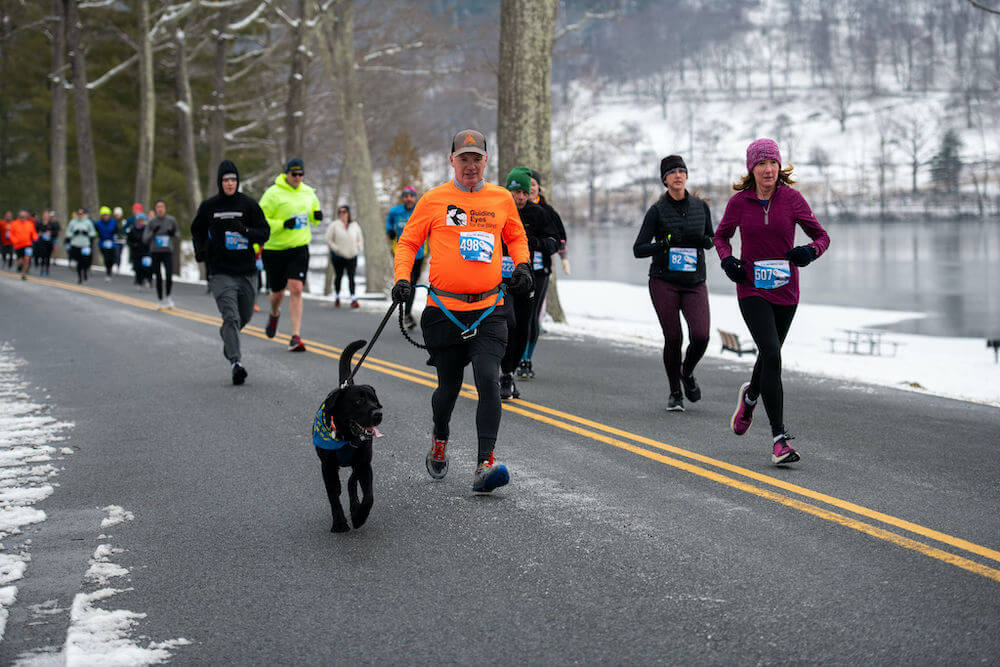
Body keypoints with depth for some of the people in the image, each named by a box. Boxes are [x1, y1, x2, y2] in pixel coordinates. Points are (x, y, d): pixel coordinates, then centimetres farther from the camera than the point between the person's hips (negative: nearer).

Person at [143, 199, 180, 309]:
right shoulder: (151, 222, -2)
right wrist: (153, 232, -19)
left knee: (169, 275, -17)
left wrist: (173, 233, -11)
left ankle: (167, 296, 7)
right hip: (155, 252, 0)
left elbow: (178, 234, 11)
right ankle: (160, 301, 19)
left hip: (168, 251, 0)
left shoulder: (171, 220, 0)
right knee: (158, 278, 4)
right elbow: (145, 239, -2)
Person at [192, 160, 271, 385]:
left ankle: (228, 338, 47)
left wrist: (245, 230, -17)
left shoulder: (249, 204, 2)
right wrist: (200, 250, 2)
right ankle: (235, 362, -22)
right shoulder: (209, 206, 4)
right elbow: (197, 230, 20)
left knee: (245, 316, 15)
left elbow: (264, 233, 1)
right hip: (220, 272, -2)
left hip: (246, 272, 2)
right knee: (231, 317, -16)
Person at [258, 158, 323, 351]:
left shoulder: (308, 192, 7)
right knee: (277, 293, 10)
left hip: (299, 249, 2)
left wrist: (317, 217, -1)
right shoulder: (273, 193, -9)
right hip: (275, 250, -2)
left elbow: (313, 217, 23)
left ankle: (295, 337, -13)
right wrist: (283, 224, -23)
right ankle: (274, 314, 47)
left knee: (296, 290, -13)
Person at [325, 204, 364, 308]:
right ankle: (337, 297, 24)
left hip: (352, 256, 1)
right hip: (338, 256, -1)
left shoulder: (355, 225, 9)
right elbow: (329, 240, -1)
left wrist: (358, 248, 2)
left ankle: (353, 299, -15)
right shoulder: (334, 225, 0)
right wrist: (337, 249, -10)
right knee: (338, 276, 9)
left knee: (351, 277, -8)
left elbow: (360, 239, 18)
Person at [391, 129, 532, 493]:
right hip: (443, 309, -1)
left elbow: (516, 237, 23)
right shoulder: (433, 200, 2)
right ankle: (439, 442, 40)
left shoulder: (501, 199, 8)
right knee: (449, 385, 10)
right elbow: (408, 243, 8)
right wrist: (402, 278, -8)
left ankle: (485, 464, -18)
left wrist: (522, 265, 5)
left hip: (488, 311, 1)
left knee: (489, 381, -16)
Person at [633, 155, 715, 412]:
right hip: (664, 282, -2)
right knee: (673, 338, -6)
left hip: (694, 283, 2)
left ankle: (687, 372, 19)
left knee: (700, 336, -14)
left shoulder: (701, 207, 7)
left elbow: (711, 240, 18)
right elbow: (638, 250, -4)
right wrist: (667, 242, -19)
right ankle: (675, 393, 15)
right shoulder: (657, 211, -3)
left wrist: (701, 240, -6)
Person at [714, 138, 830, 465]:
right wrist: (727, 260, -6)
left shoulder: (792, 199, -4)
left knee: (769, 354, 18)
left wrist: (810, 251, -20)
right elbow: (721, 235, 14)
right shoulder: (739, 202, -3)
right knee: (772, 355, -18)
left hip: (785, 291, 2)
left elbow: (822, 236, 3)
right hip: (752, 290, -2)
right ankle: (779, 438, -17)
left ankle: (750, 395, 54)